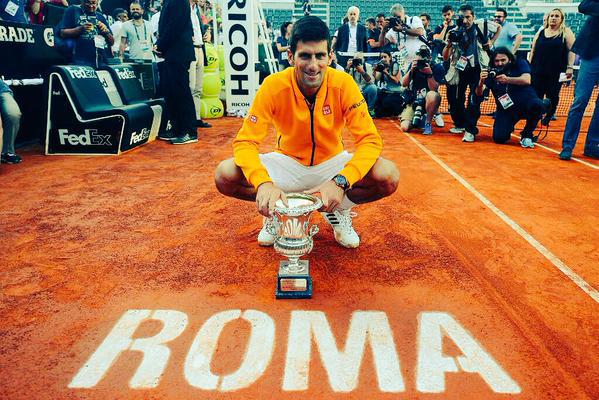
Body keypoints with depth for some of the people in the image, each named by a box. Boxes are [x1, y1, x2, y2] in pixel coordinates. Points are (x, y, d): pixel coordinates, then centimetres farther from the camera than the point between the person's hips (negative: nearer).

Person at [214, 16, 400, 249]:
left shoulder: (343, 84, -20)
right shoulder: (274, 86, -21)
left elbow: (369, 139, -21)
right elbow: (245, 142, -22)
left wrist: (341, 181, -39)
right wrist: (263, 182, -43)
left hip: (331, 163, 1)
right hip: (287, 163, 0)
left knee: (388, 177, -26)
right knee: (225, 175, -24)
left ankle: (339, 210, 4)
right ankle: (275, 211, 5)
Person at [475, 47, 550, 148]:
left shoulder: (520, 64, -3)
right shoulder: (492, 73, -3)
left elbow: (526, 80, -22)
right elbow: (479, 93, -16)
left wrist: (507, 79, -39)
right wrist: (481, 81, -38)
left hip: (526, 103, 0)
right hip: (506, 109, 1)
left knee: (538, 105, -36)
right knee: (499, 138, -19)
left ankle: (527, 135, -8)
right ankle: (509, 128, 21)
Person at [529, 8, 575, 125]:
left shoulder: (566, 32, 2)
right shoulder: (540, 32, 10)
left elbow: (572, 50, -2)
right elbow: (533, 50, 14)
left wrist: (570, 67, -11)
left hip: (556, 73, -2)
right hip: (538, 71, 2)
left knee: (552, 97, 2)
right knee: (536, 96, -1)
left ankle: (548, 117, 19)